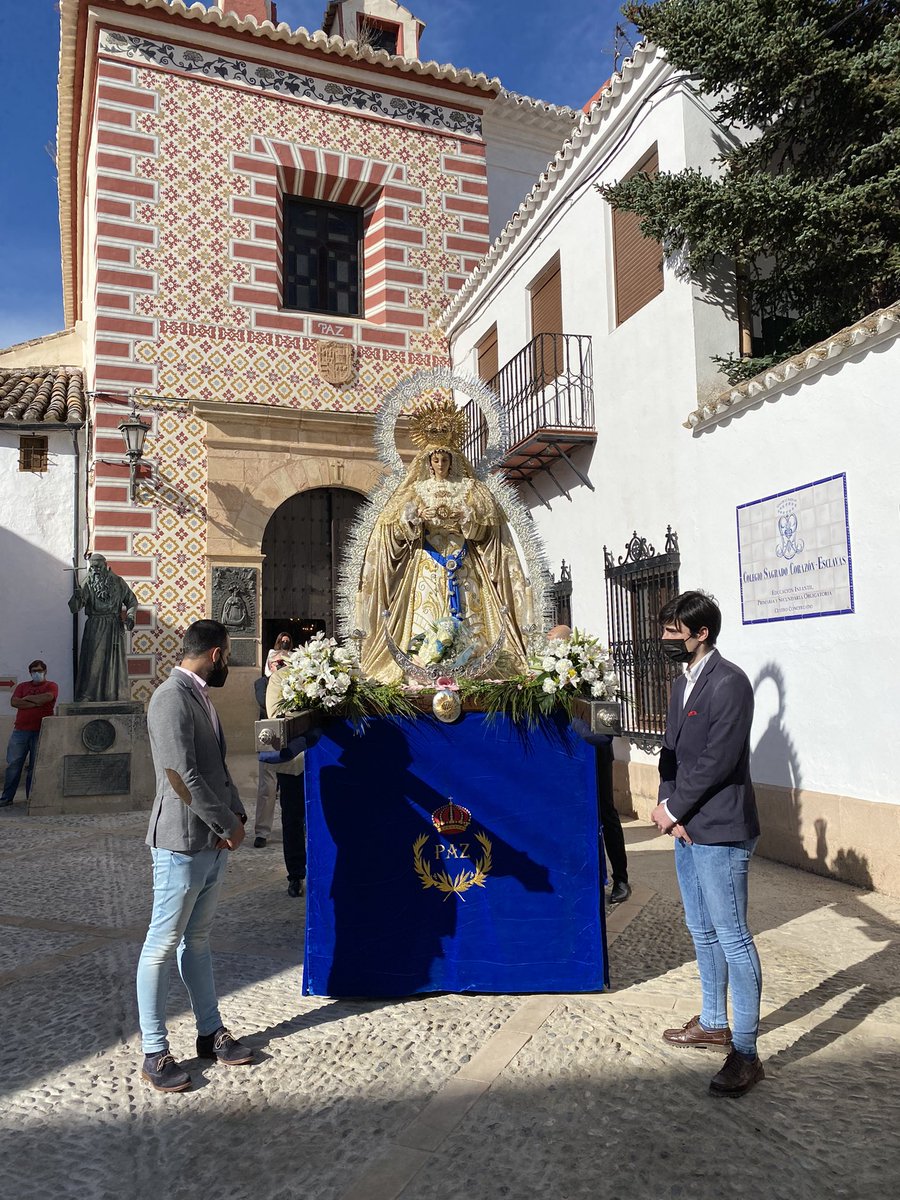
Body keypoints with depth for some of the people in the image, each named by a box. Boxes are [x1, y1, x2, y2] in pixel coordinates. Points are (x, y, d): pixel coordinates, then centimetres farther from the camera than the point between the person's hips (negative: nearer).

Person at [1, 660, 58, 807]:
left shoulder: (51, 686, 6)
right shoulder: (22, 686, 16)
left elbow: (47, 697, -16)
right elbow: (14, 702, 0)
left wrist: (27, 698, -3)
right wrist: (35, 703, -9)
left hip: (40, 732, -3)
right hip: (20, 731, 3)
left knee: (36, 767, 1)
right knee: (13, 764, 2)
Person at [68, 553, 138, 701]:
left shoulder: (118, 582, 5)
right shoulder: (88, 583, 2)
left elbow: (132, 601, 14)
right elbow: (74, 608, -6)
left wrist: (130, 617, -3)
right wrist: (77, 597, -28)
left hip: (114, 627, 1)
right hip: (94, 628, -1)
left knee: (115, 661, 1)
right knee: (93, 660, -5)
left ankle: (117, 696, 7)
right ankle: (87, 696, -2)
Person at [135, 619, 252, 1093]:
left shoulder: (200, 697, 12)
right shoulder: (171, 698, -18)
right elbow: (183, 778, -23)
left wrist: (235, 814, 3)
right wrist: (228, 825, -14)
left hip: (212, 843, 9)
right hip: (182, 844, -9)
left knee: (197, 940, 18)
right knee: (162, 947, 4)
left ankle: (211, 1033, 28)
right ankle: (155, 1053, 15)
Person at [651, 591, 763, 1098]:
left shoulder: (729, 682, -16)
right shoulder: (683, 684, 13)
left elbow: (718, 761, -20)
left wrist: (673, 808, -12)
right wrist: (667, 807, -3)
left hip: (720, 831, -9)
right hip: (687, 827, 9)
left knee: (733, 939, -1)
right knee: (703, 932, 19)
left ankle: (746, 1054, 10)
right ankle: (714, 1024, 35)